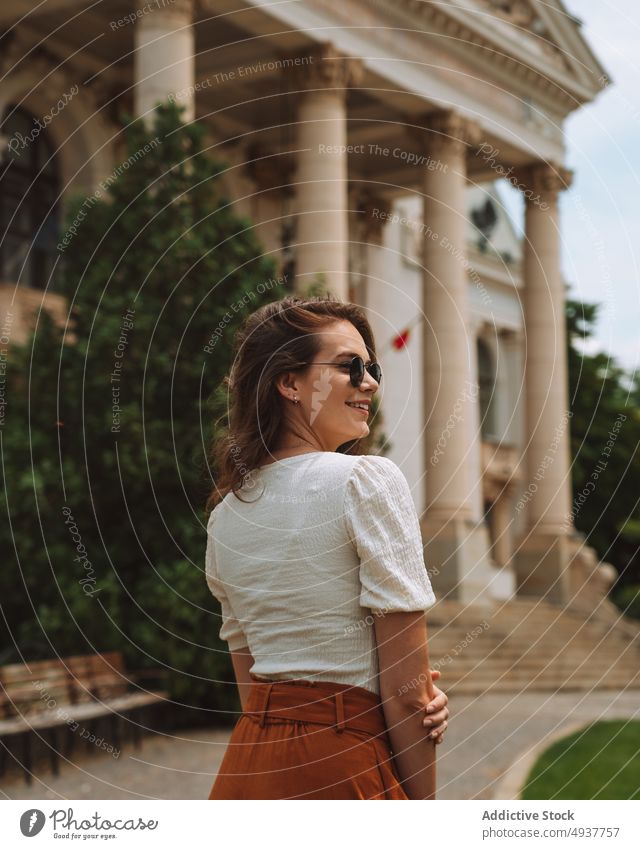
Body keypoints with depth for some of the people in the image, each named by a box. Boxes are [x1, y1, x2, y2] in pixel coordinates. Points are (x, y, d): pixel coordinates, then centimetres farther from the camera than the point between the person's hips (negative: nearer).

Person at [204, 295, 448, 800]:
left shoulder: (224, 514, 9)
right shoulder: (369, 480, -13)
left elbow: (251, 683, 11)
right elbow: (406, 691, -15)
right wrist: (424, 802, -7)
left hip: (249, 761, 7)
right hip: (348, 766, -7)